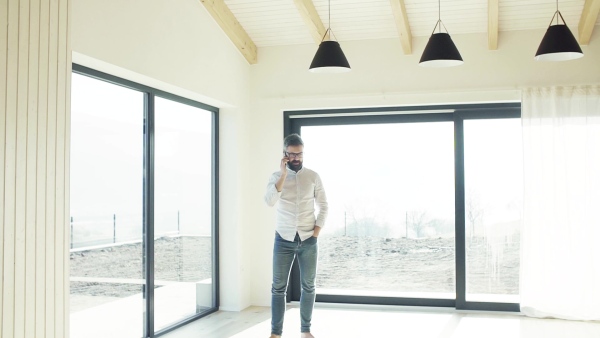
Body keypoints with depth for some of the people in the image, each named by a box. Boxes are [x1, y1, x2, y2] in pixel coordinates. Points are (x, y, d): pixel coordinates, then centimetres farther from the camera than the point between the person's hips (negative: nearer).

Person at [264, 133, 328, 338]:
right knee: (278, 287, 0)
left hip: (308, 240, 1)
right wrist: (283, 174, -19)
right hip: (284, 239, -1)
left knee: (308, 286, 6)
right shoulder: (276, 177, 1)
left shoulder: (313, 176, 3)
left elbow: (323, 206, 7)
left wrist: (316, 232, -3)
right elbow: (270, 201, -16)